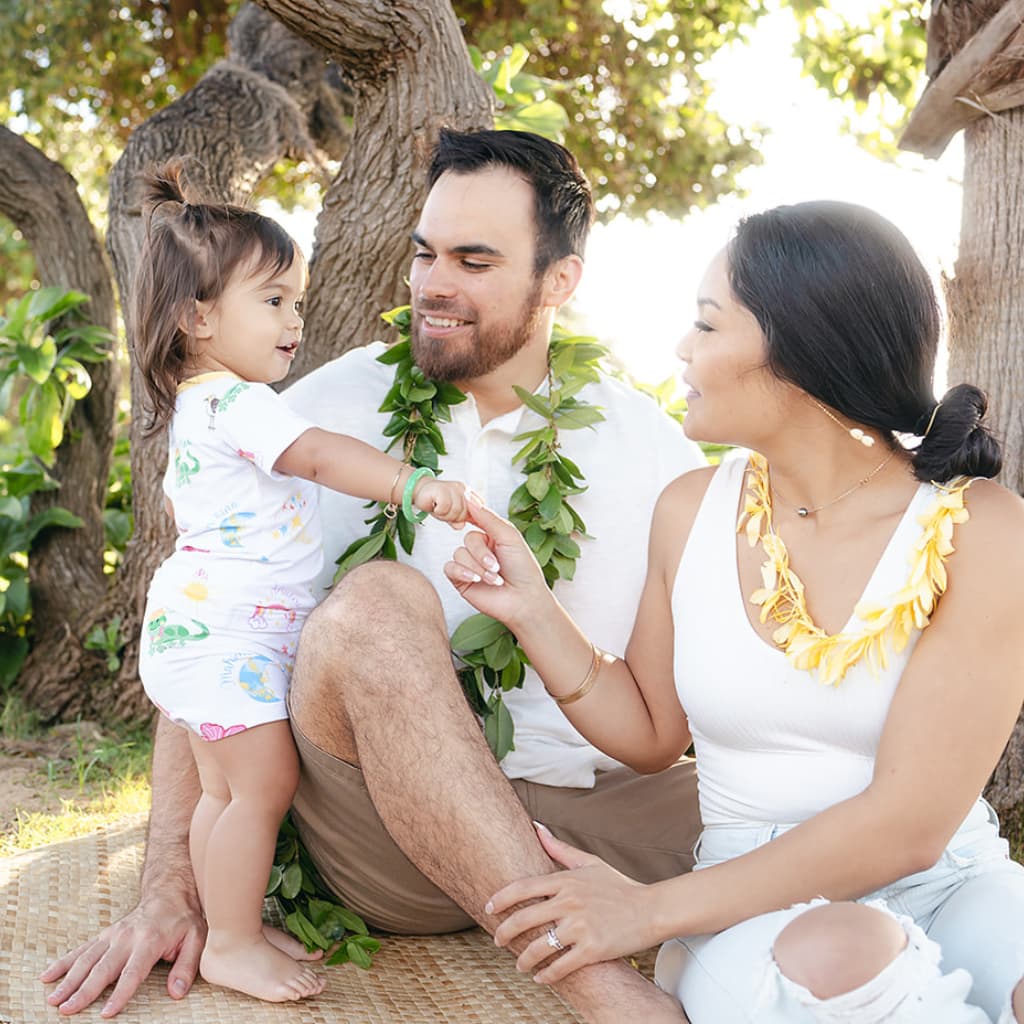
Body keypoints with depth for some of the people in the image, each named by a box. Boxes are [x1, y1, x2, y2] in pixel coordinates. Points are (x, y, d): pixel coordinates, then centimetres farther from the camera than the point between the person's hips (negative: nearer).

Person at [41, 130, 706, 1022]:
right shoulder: (335, 409, 0)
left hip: (608, 812, 1)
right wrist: (172, 885, -11)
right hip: (390, 824, -1)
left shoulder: (648, 443, 5)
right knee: (374, 605, -33)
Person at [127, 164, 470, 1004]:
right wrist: (414, 484, -43)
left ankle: (235, 926, 25)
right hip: (226, 628, -11)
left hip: (204, 623, 11)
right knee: (265, 783, -6)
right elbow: (320, 455, -33)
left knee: (226, 789, 15)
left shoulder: (197, 407, 17)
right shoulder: (238, 404, -17)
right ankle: (233, 945, 4)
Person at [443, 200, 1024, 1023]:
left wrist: (654, 908, -15)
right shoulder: (692, 512, 1)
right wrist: (530, 608, -5)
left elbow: (909, 824, -15)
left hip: (950, 885, -1)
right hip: (757, 907, 2)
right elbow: (649, 735, 11)